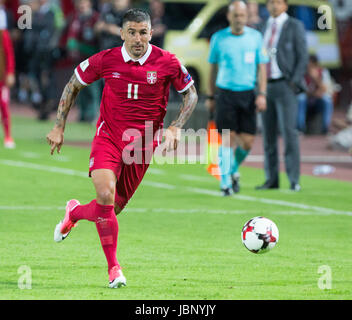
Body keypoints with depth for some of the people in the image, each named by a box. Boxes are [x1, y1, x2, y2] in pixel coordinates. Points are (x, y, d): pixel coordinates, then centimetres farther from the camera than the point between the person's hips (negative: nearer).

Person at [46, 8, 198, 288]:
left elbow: (191, 94, 7)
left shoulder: (167, 63, -8)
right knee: (105, 194, -24)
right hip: (108, 138, -1)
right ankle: (113, 268, -12)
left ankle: (74, 212, 41)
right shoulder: (105, 60, -6)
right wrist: (59, 127, 6)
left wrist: (176, 128, -7)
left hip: (143, 144, 1)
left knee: (113, 209, 5)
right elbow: (73, 86, 9)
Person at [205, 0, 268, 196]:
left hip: (248, 94, 1)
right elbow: (213, 68, 11)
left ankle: (233, 170, 27)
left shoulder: (255, 37, 5)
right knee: (228, 139, -9)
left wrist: (262, 94, -3)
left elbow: (261, 67, 6)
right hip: (226, 93, -1)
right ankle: (225, 182, -2)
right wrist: (210, 97, 10)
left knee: (247, 142, -1)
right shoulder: (218, 38, 3)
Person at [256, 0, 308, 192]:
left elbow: (302, 57, -7)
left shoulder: (295, 26, -3)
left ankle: (294, 180, -9)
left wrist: (294, 83, -16)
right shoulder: (265, 28, 14)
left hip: (285, 86, -6)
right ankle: (271, 179, 9)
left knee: (289, 132, -12)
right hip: (266, 87, 6)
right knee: (268, 134, 5)